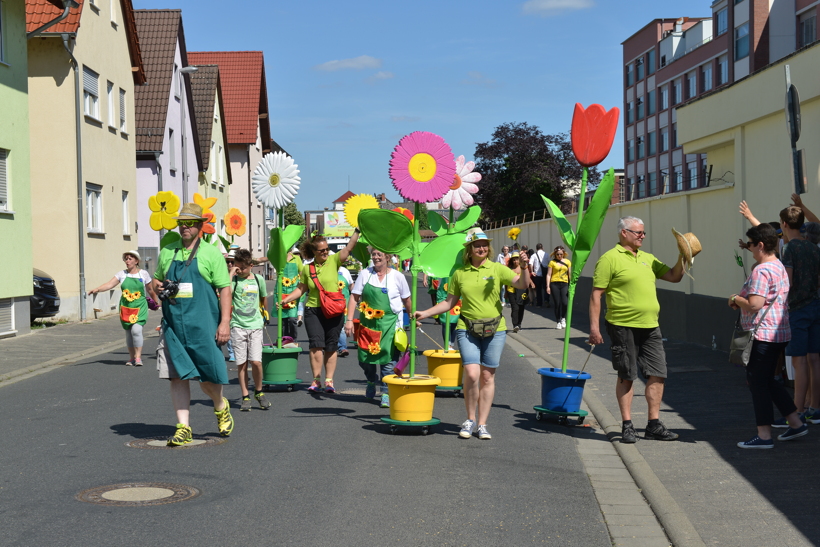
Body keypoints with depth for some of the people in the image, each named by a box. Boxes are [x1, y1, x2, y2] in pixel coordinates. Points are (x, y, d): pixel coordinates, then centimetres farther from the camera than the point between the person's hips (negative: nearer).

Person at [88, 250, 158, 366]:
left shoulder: (143, 274, 1)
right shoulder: (122, 274, 3)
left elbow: (150, 290, 13)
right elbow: (110, 284, -8)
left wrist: (156, 302, 22)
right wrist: (97, 289, -24)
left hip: (140, 307, -3)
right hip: (125, 307, 3)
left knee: (136, 329, -20)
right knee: (128, 332, 7)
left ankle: (138, 356, -10)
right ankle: (131, 357, 19)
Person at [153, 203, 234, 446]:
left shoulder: (211, 253, 0)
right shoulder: (167, 252, 12)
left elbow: (224, 289, -2)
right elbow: (156, 279, 25)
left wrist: (225, 322, -11)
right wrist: (158, 286, -1)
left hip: (202, 325, -3)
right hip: (173, 325, 3)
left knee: (208, 377, 2)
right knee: (178, 376, 0)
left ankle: (220, 407, 32)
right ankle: (183, 428, 6)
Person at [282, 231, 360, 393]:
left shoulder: (333, 261, 3)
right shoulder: (307, 269, 7)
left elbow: (349, 248, -6)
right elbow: (301, 289, 12)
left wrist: (357, 231, -16)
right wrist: (285, 300, 2)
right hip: (313, 311, 0)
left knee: (331, 346, 4)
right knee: (316, 344, -9)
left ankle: (329, 380, 10)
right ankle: (316, 380, -5)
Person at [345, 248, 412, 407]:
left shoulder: (397, 276, 0)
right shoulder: (365, 274, 3)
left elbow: (406, 300, 9)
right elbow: (354, 297, 1)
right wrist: (349, 320, -6)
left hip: (389, 323, -2)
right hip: (367, 322, 2)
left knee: (388, 359, -8)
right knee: (364, 358, 6)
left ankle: (386, 392, 2)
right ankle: (372, 381, 36)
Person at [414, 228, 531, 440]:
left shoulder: (497, 269, 1)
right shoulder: (459, 274, 5)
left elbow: (522, 285, -9)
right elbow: (449, 302, 13)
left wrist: (524, 268, -27)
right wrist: (425, 313, 5)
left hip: (494, 329, 0)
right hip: (467, 329, 0)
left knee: (487, 376, 4)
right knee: (472, 374, -14)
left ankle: (482, 424, 14)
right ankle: (470, 420, 6)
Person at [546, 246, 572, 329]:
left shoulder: (567, 262, 10)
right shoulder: (552, 262, 3)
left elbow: (570, 274, 11)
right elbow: (548, 274, 2)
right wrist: (548, 286, -5)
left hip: (564, 284, 1)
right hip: (554, 284, -1)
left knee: (564, 302, -13)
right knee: (557, 303, 0)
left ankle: (563, 318, 12)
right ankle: (558, 321, 12)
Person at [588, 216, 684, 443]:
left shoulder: (648, 259, 16)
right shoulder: (610, 259, -5)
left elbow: (674, 277, 19)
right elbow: (596, 294, -8)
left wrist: (682, 258, 2)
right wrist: (594, 326, -14)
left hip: (650, 327, 6)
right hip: (624, 326, -6)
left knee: (658, 374, 5)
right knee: (626, 376, 2)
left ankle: (653, 425, 15)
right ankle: (627, 425, 12)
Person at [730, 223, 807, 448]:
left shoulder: (761, 271, -18)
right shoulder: (779, 267, 15)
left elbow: (754, 305, -25)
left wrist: (735, 299, -6)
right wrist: (741, 301, 10)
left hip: (763, 334, -10)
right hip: (779, 333, 10)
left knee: (757, 382, -2)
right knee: (766, 381, 19)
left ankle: (764, 435, 1)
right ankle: (795, 423, 19)